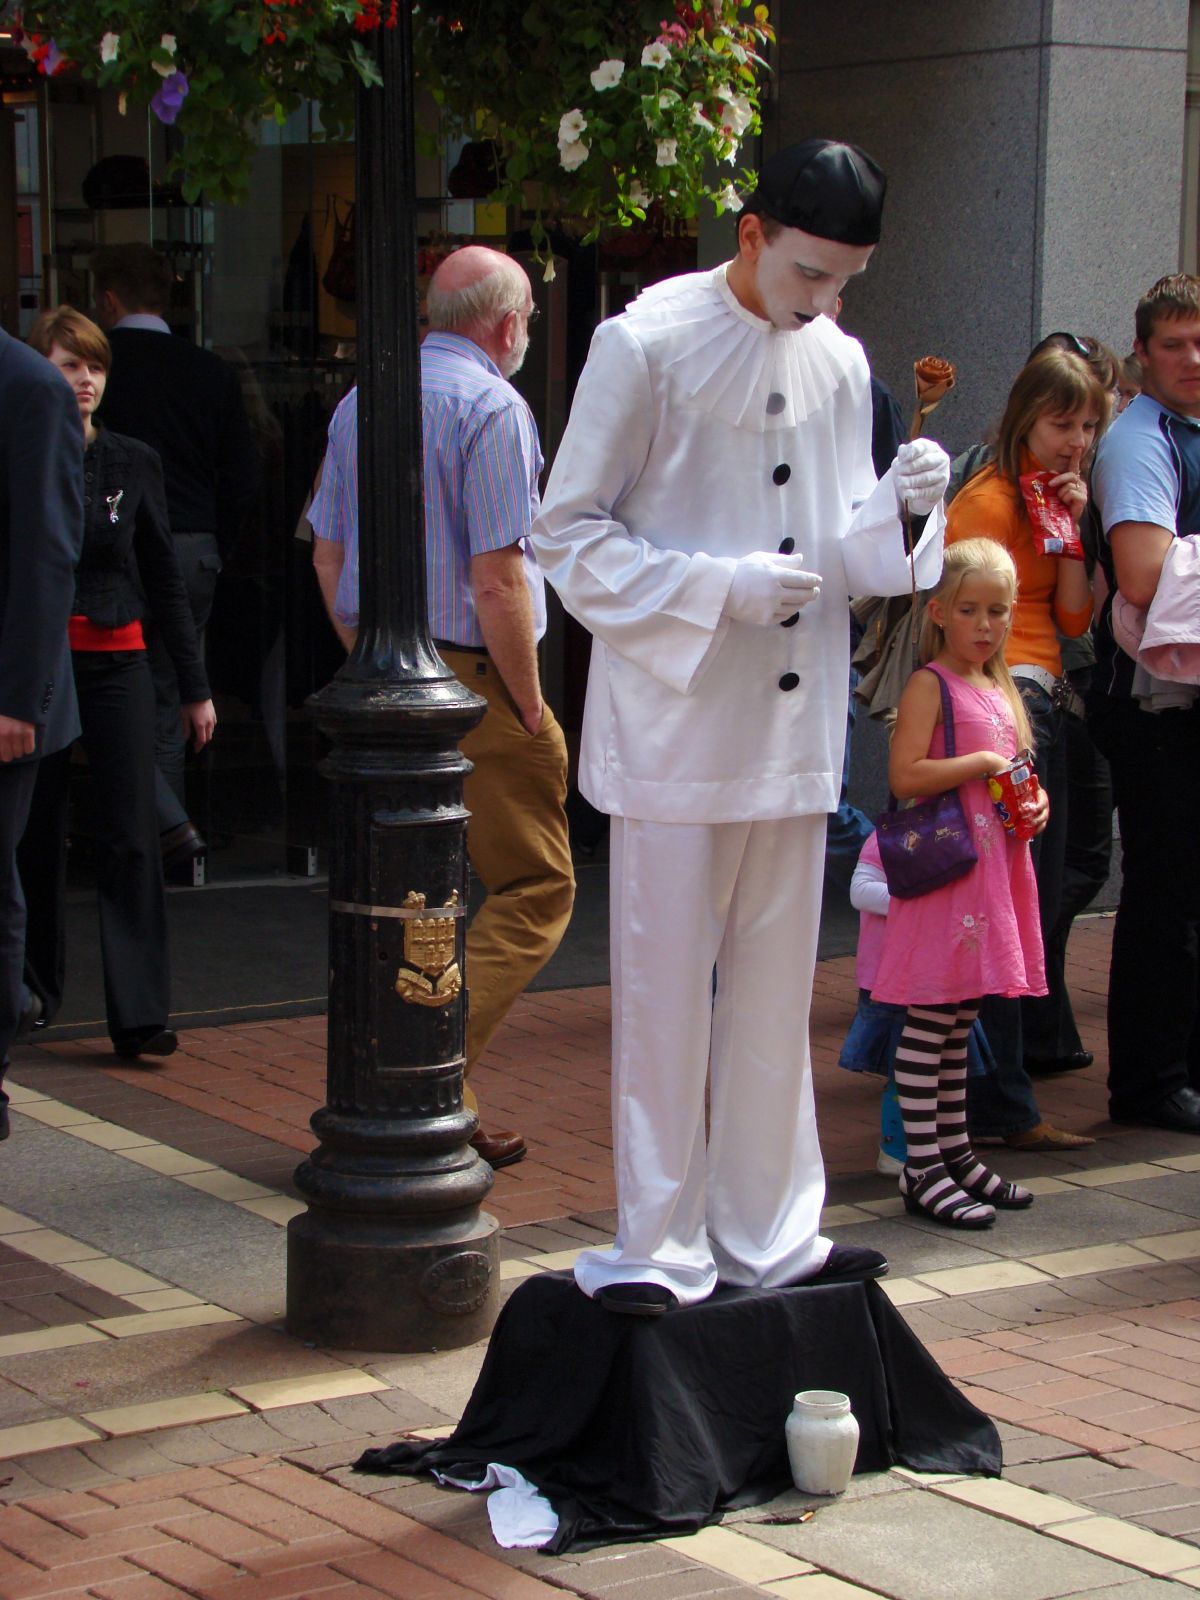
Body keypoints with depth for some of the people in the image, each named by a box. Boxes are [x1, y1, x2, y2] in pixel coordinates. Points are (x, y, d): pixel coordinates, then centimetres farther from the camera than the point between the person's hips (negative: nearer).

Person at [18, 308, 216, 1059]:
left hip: (117, 662, 1)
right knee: (38, 835, 7)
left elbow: (165, 580, 10)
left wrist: (196, 686, 9)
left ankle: (140, 1013, -7)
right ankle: (35, 991, 24)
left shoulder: (134, 463, 6)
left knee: (131, 836, -7)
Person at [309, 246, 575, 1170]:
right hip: (471, 680, -8)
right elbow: (497, 580, -18)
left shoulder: (361, 402, 13)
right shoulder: (491, 408, -12)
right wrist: (529, 704, -10)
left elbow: (327, 555, 18)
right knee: (535, 888, -2)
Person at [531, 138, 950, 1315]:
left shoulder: (840, 363, 9)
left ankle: (768, 1232, 23)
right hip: (673, 725, -5)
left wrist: (897, 505, -7)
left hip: (796, 727, 6)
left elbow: (840, 560, 14)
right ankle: (658, 1248, 11)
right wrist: (720, 588, -18)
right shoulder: (646, 344, -9)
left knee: (776, 993, 12)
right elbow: (570, 535, -7)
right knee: (664, 991, 0)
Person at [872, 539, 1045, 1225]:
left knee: (960, 1016, 15)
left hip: (995, 862, 8)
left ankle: (956, 1151, 23)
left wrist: (1036, 799, 5)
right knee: (931, 1018, -6)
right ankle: (923, 1170, -3)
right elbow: (905, 777, -18)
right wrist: (982, 763, -18)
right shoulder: (930, 686, -8)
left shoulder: (1002, 690, 16)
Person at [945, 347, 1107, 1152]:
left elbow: (1073, 618, 11)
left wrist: (1072, 529, 0)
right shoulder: (991, 499, -9)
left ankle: (998, 1090, 19)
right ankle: (1004, 1105, -4)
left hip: (1046, 699, 10)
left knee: (1042, 900, 11)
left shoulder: (1054, 497, 18)